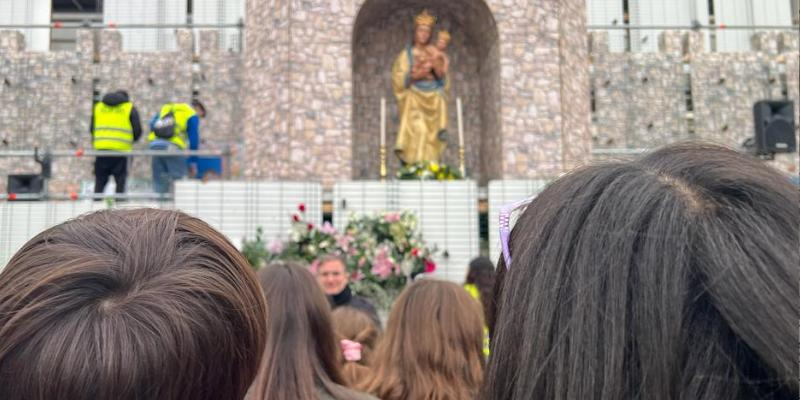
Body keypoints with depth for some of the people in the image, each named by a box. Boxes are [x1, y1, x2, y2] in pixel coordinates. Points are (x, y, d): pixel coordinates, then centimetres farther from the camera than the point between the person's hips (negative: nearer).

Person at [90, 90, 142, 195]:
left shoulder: (98, 106, 16)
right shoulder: (130, 108, 6)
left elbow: (91, 128, 14)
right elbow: (137, 130, 1)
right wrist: (131, 140, 20)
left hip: (101, 148, 3)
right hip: (121, 149, -3)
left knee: (100, 180, 12)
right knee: (120, 179, 5)